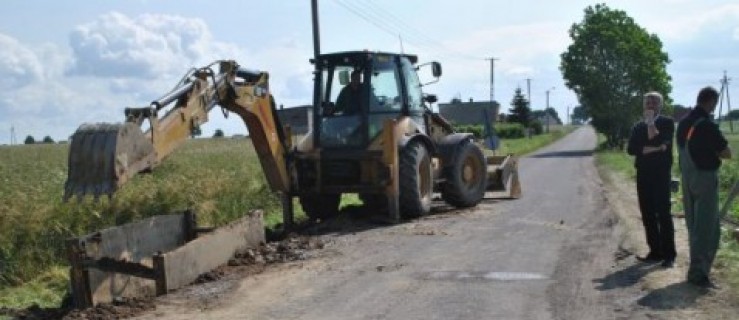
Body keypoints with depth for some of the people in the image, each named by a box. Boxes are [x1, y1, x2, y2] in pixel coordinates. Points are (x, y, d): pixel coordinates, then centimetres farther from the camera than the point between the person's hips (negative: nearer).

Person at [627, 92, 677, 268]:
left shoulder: (667, 123, 1)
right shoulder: (638, 126, 14)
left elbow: (657, 141, -15)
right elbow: (631, 149, 0)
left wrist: (651, 122, -8)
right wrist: (650, 149, -12)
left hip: (661, 174, -5)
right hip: (643, 175, 5)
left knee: (663, 215, -5)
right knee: (648, 216, 6)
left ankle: (668, 255, -2)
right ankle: (655, 252, 13)